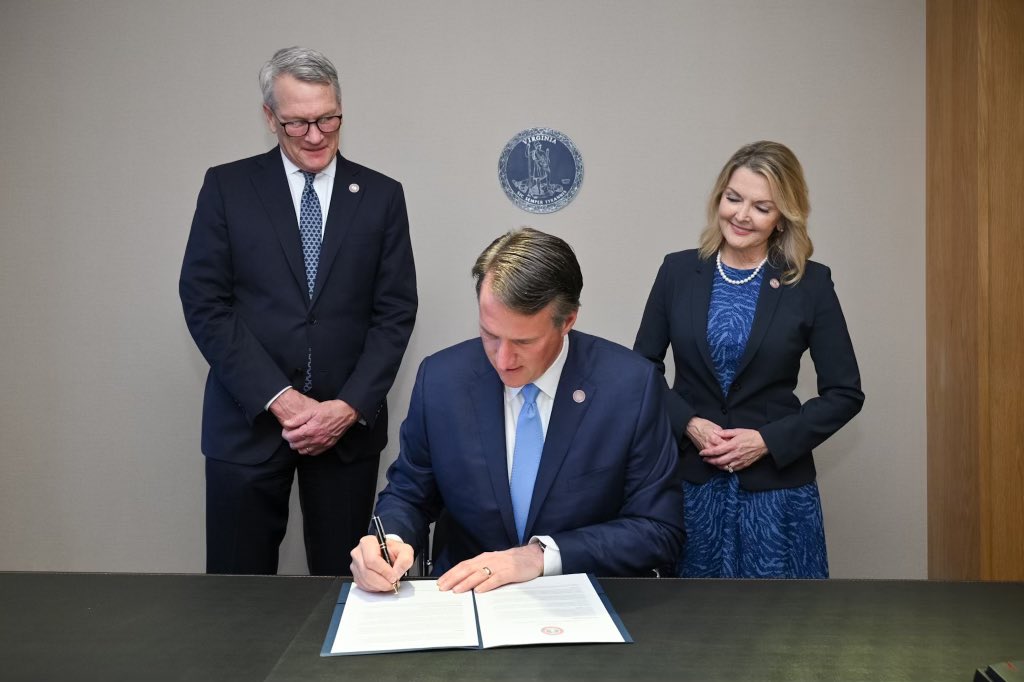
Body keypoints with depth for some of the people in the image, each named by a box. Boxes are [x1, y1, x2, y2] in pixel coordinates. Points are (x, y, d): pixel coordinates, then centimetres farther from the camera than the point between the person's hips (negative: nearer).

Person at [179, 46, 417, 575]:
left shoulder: (381, 195, 5)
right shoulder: (227, 186, 2)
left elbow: (396, 310, 2)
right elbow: (203, 302, -4)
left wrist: (349, 406, -9)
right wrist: (280, 399, -12)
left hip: (349, 421, 1)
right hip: (248, 421, -1)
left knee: (342, 582, 9)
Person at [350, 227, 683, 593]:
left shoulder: (633, 386, -13)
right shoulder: (440, 379, -6)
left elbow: (660, 529, -8)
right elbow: (407, 494, 7)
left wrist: (542, 555, -18)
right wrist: (391, 540, -15)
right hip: (466, 596, 2)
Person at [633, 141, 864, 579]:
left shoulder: (811, 284, -3)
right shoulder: (678, 271, 1)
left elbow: (845, 394, -1)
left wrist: (768, 440, -12)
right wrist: (688, 424, -10)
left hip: (776, 485, -1)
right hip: (689, 480, 1)